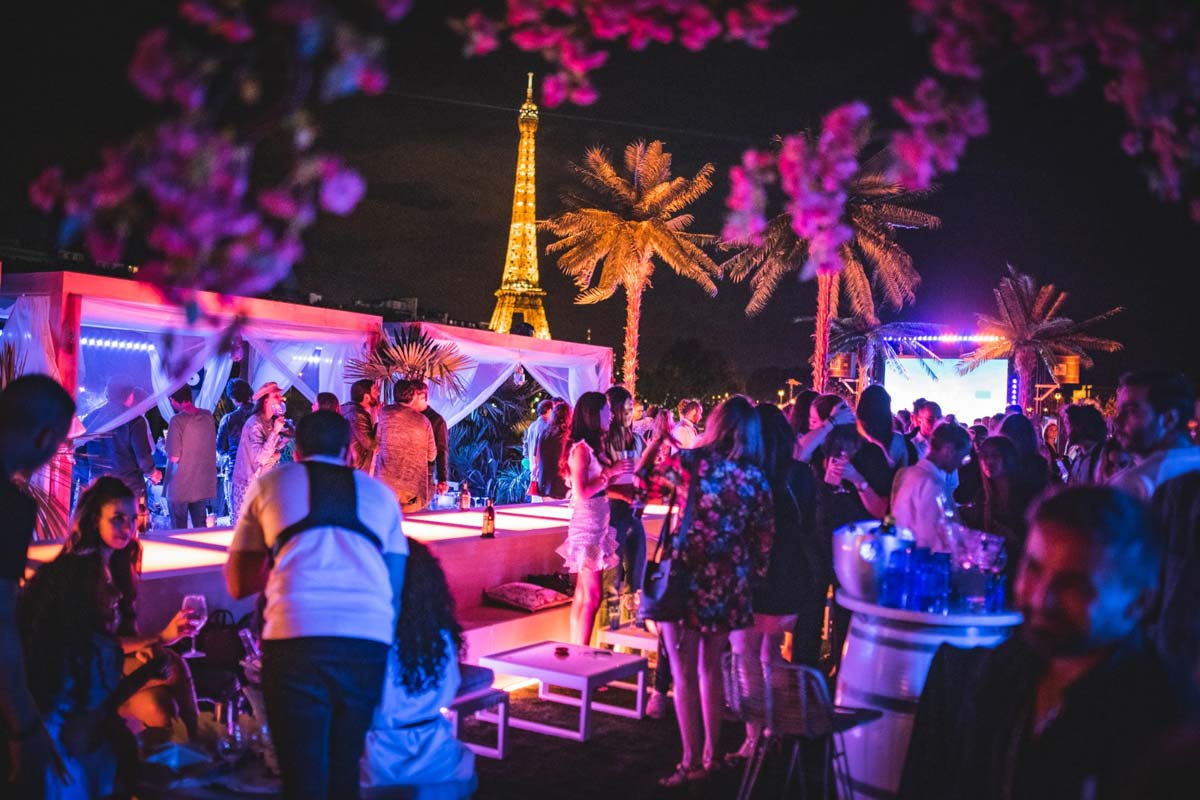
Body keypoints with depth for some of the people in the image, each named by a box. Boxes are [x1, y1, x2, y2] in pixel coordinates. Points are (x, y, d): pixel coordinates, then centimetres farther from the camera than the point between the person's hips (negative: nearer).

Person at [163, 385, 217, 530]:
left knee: (179, 530, 6)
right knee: (201, 528, 14)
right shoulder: (208, 416, 1)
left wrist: (165, 448, 3)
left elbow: (174, 457, -16)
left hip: (180, 487, -5)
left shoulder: (177, 421, -17)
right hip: (203, 485, 5)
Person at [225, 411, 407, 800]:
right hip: (369, 639, 2)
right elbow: (396, 589, 17)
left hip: (296, 637, -2)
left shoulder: (268, 485, 18)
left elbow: (238, 585, 22)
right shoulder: (380, 492, 22)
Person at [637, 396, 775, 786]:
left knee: (685, 672, 3)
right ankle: (712, 754, 23)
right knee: (710, 668, 17)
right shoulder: (756, 476, 2)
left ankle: (691, 763, 6)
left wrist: (658, 438, 22)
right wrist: (753, 580, 13)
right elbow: (764, 539, 4)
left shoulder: (692, 461, -8)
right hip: (730, 582, 4)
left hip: (689, 575, -4)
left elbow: (643, 473, 8)